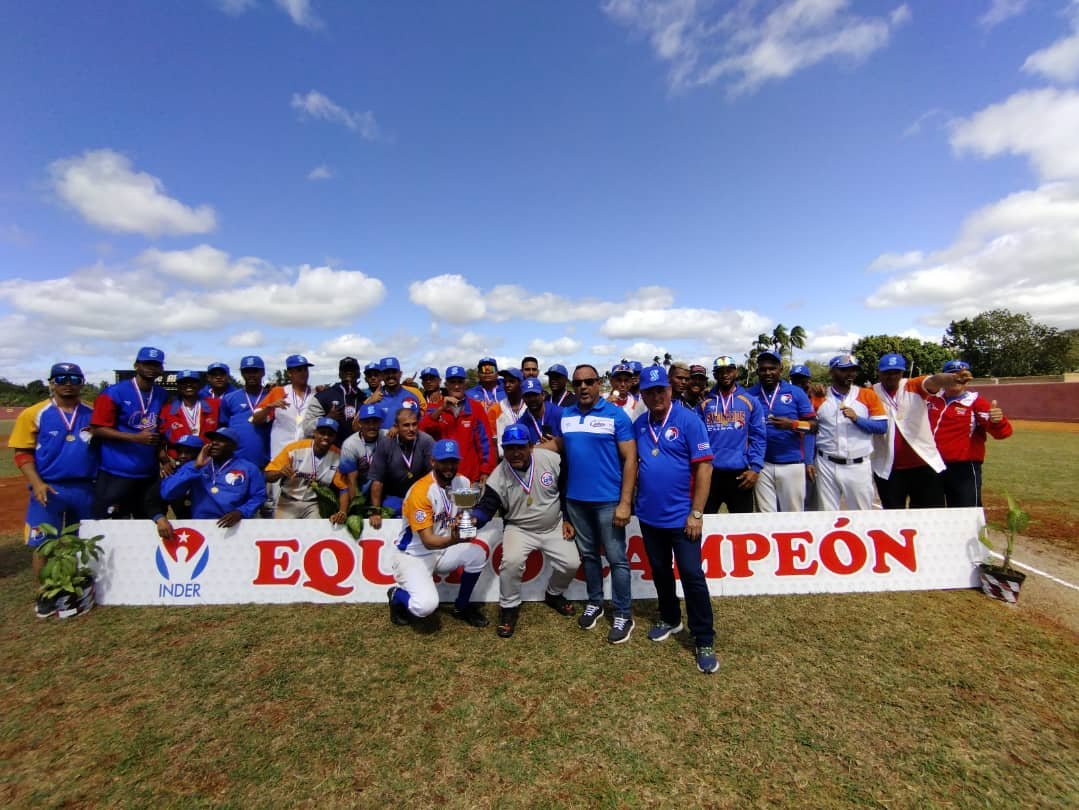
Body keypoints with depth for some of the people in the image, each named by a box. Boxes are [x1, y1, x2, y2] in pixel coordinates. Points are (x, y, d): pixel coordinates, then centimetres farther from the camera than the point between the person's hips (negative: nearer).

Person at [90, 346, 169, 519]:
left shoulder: (163, 395, 7)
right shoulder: (115, 393, -9)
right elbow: (98, 430, -11)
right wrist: (136, 437, -20)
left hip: (149, 473, 5)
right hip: (116, 473, -5)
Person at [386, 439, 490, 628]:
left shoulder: (463, 482, -7)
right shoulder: (420, 491, -26)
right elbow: (428, 541, -28)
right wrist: (453, 540, -48)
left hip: (443, 551, 6)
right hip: (412, 555, -6)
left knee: (478, 554, -19)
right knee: (426, 605, -27)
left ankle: (461, 607, 7)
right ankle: (397, 595, 11)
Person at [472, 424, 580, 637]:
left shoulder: (551, 459, -14)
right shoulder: (498, 477, -18)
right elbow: (486, 506, -21)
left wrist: (567, 519, 0)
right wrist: (473, 518, -44)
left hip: (554, 527, 2)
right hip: (519, 529, -2)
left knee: (571, 563, -9)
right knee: (511, 561, -27)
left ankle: (554, 594, 26)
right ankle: (509, 607, 2)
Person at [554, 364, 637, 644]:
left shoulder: (616, 415, -10)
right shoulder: (566, 416, 5)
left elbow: (630, 460, -11)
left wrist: (625, 503, -15)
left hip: (608, 500, -4)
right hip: (575, 499, 5)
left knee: (616, 558, 6)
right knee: (588, 554, 18)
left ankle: (623, 614, 21)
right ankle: (594, 602, 35)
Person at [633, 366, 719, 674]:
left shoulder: (688, 420, -11)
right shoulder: (639, 424, 3)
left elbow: (704, 467, -13)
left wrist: (697, 513, -15)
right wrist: (630, 500, 5)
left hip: (682, 516, -5)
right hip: (649, 516, 5)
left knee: (691, 574, 0)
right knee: (660, 572, 19)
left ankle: (704, 641, 16)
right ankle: (670, 618, 40)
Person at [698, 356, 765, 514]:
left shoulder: (751, 402, 3)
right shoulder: (704, 403, 5)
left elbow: (758, 437, 0)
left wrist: (755, 468, -9)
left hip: (740, 473, 0)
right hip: (709, 472, 1)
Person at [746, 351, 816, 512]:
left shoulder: (796, 393, 0)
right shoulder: (750, 395, 2)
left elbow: (813, 424, 0)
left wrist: (792, 424, -18)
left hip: (792, 463, -1)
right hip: (762, 464, 1)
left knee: (794, 513, 9)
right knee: (766, 514, 10)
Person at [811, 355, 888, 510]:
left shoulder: (868, 395, 2)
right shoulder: (818, 397, 2)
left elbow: (883, 427, -1)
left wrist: (857, 419, -17)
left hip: (858, 466, 0)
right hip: (826, 465, 0)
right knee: (827, 515, 9)